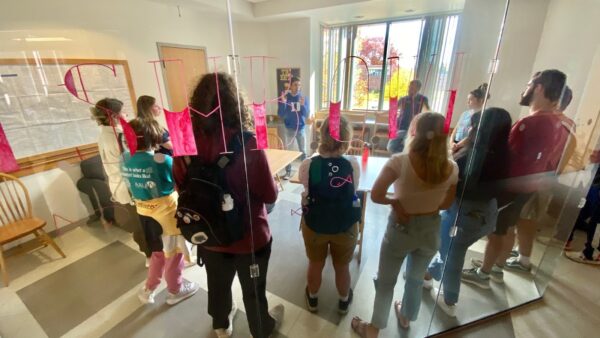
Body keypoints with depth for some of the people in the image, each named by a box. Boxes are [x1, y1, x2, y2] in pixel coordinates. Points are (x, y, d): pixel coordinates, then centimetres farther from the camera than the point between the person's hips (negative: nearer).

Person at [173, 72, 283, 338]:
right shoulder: (246, 144, -28)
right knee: (253, 290, 22)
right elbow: (270, 195, -20)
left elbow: (181, 186, 2)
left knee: (217, 283, 29)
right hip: (248, 236, -4)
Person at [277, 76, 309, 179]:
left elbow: (307, 114, -6)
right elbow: (280, 115, -10)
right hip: (289, 129, -1)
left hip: (301, 129, 1)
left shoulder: (303, 98, -2)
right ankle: (288, 172, 19)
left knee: (303, 151, 9)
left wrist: (303, 105, -24)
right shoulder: (284, 98, -5)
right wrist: (283, 103, -25)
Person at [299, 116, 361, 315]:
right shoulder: (353, 165, -21)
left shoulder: (307, 165, -21)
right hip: (345, 227, 0)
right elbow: (354, 190, -3)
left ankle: (312, 300, 52)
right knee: (342, 267, 26)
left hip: (314, 224, 0)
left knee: (315, 265, 26)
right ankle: (344, 302, 52)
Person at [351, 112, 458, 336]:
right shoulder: (452, 168, -12)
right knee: (416, 278, 29)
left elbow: (376, 195, -29)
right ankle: (406, 317, 54)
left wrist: (395, 201, -12)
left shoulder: (400, 162, -25)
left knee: (385, 281, 18)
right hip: (431, 229, 4)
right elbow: (446, 204, 1)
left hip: (401, 228, -4)